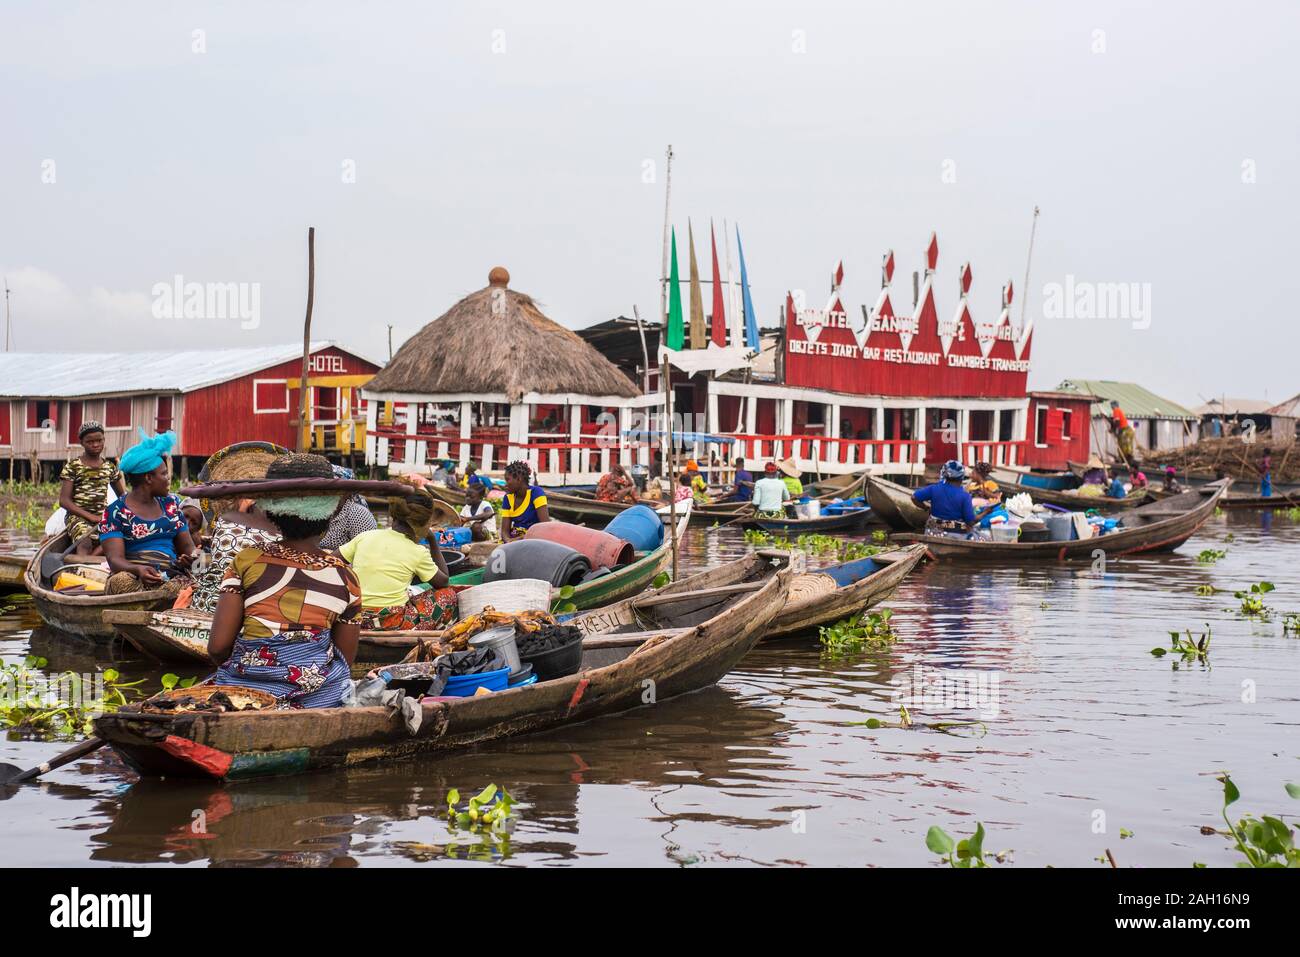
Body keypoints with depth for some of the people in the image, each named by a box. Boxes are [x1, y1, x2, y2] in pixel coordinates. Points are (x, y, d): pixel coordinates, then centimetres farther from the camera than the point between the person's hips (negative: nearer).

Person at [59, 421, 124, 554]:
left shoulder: (110, 467, 14)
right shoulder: (72, 466, 1)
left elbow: (122, 495, 24)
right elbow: (64, 500, -5)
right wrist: (90, 516, -16)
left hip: (102, 516, 4)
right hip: (78, 515, -4)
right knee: (85, 543, -34)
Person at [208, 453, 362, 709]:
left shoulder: (246, 561, -2)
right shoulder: (344, 575, 1)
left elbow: (218, 646, -4)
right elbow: (346, 658, 7)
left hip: (246, 688, -1)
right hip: (319, 696, 1)